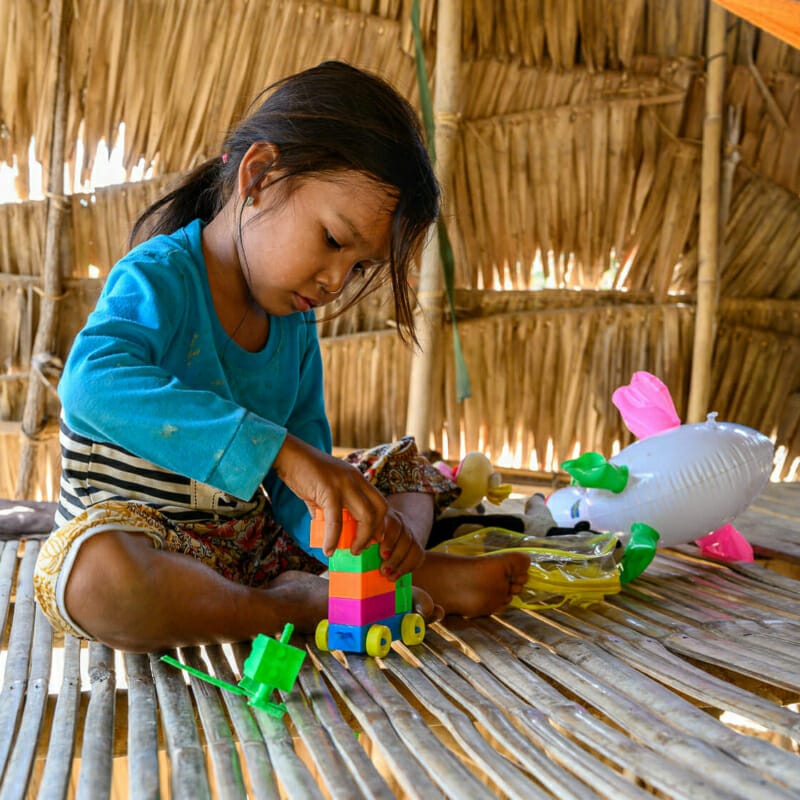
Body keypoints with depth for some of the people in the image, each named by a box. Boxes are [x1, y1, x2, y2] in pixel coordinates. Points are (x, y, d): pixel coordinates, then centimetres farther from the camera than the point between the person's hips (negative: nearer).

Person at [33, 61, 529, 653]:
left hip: (255, 533, 7)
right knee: (100, 574, -41)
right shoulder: (158, 279, -18)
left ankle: (421, 575, -18)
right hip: (148, 534, -6)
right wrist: (279, 449, -46)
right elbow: (95, 383, -42)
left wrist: (358, 525, -20)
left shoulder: (296, 324, 3)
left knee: (402, 467, 11)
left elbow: (295, 489, 3)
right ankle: (290, 606, -21)